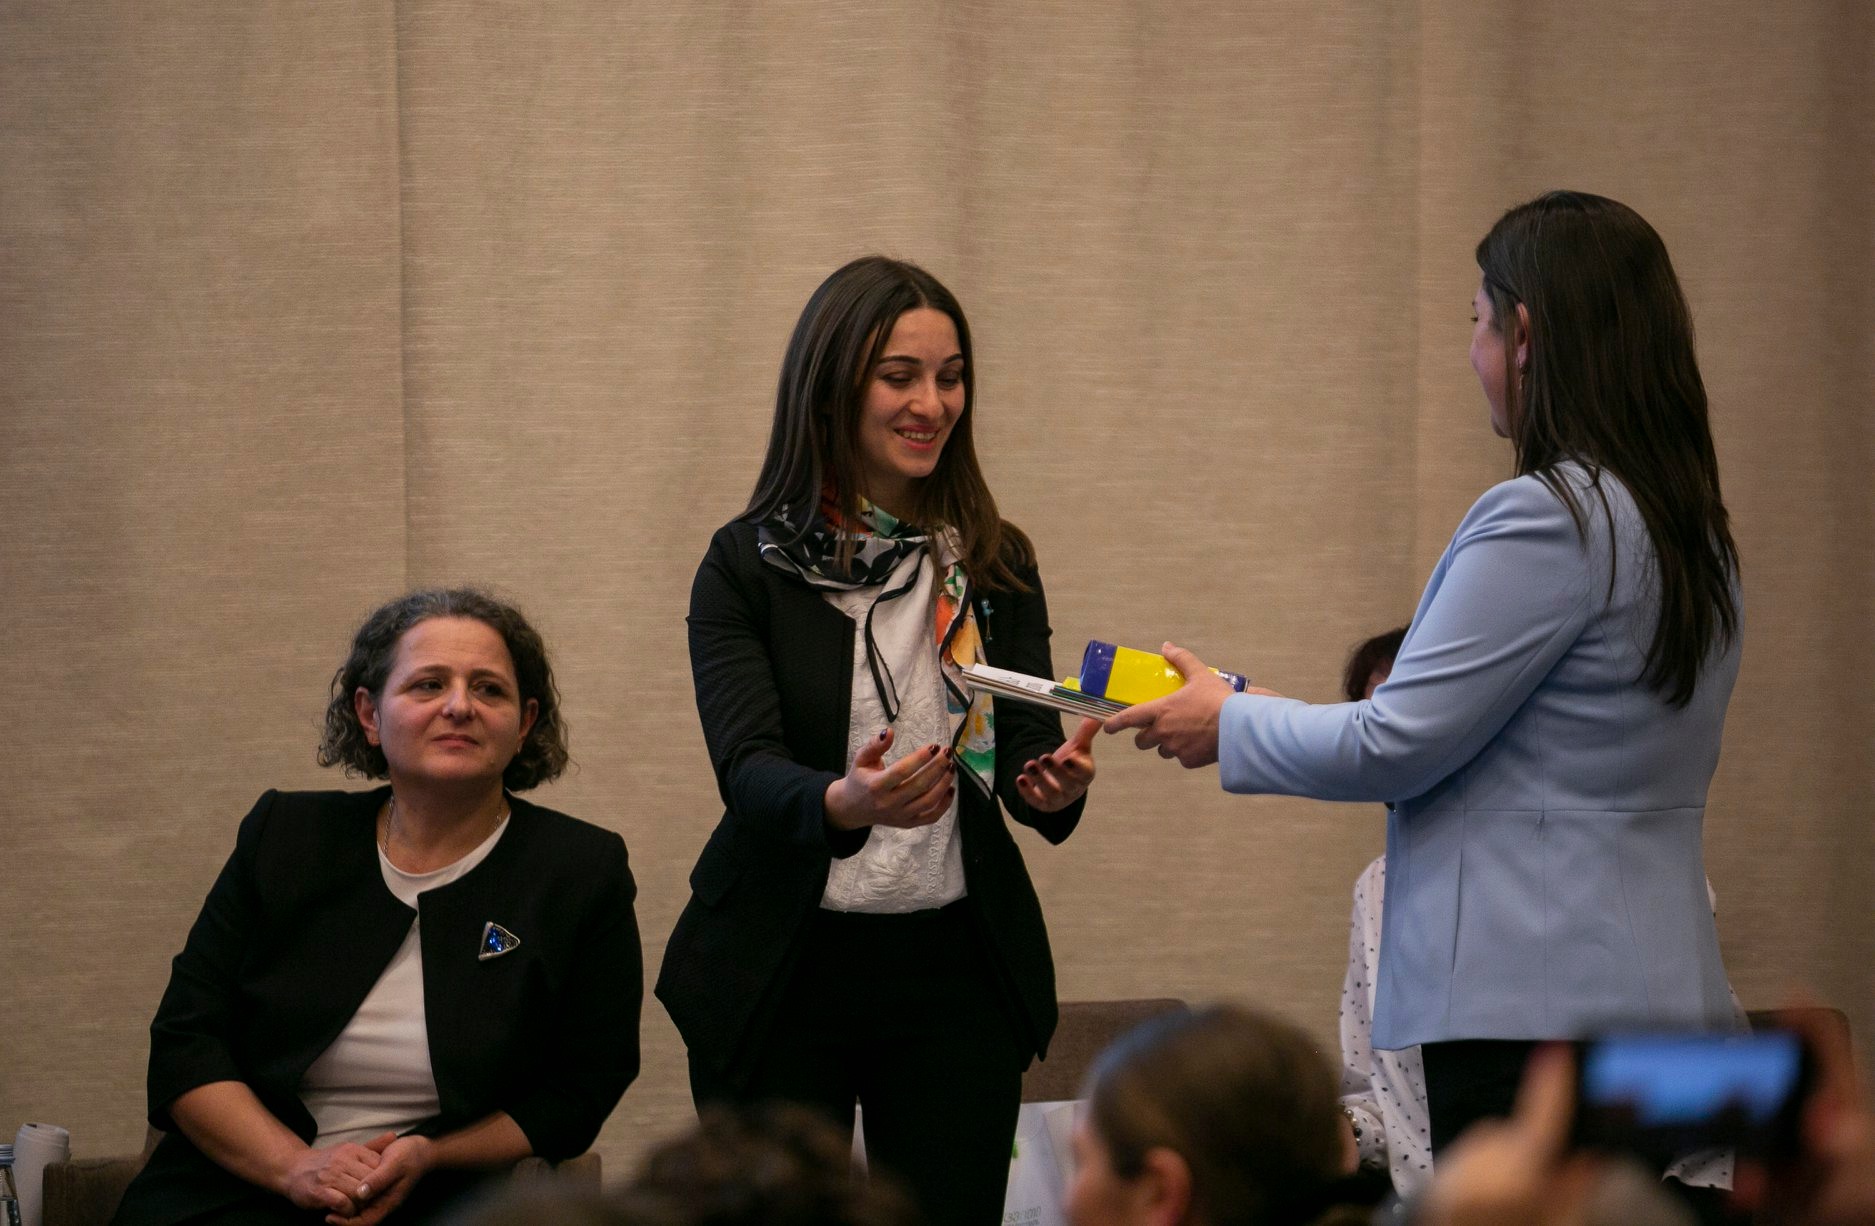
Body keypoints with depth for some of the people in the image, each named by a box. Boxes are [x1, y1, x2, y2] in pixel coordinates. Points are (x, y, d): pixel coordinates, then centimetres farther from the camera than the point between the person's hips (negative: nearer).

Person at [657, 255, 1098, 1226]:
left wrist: (1051, 785, -25)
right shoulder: (747, 566, -3)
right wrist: (845, 803, -38)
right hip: (783, 971, -3)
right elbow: (747, 769, -15)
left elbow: (1025, 744, 0)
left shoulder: (995, 563, 8)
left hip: (956, 966, 3)